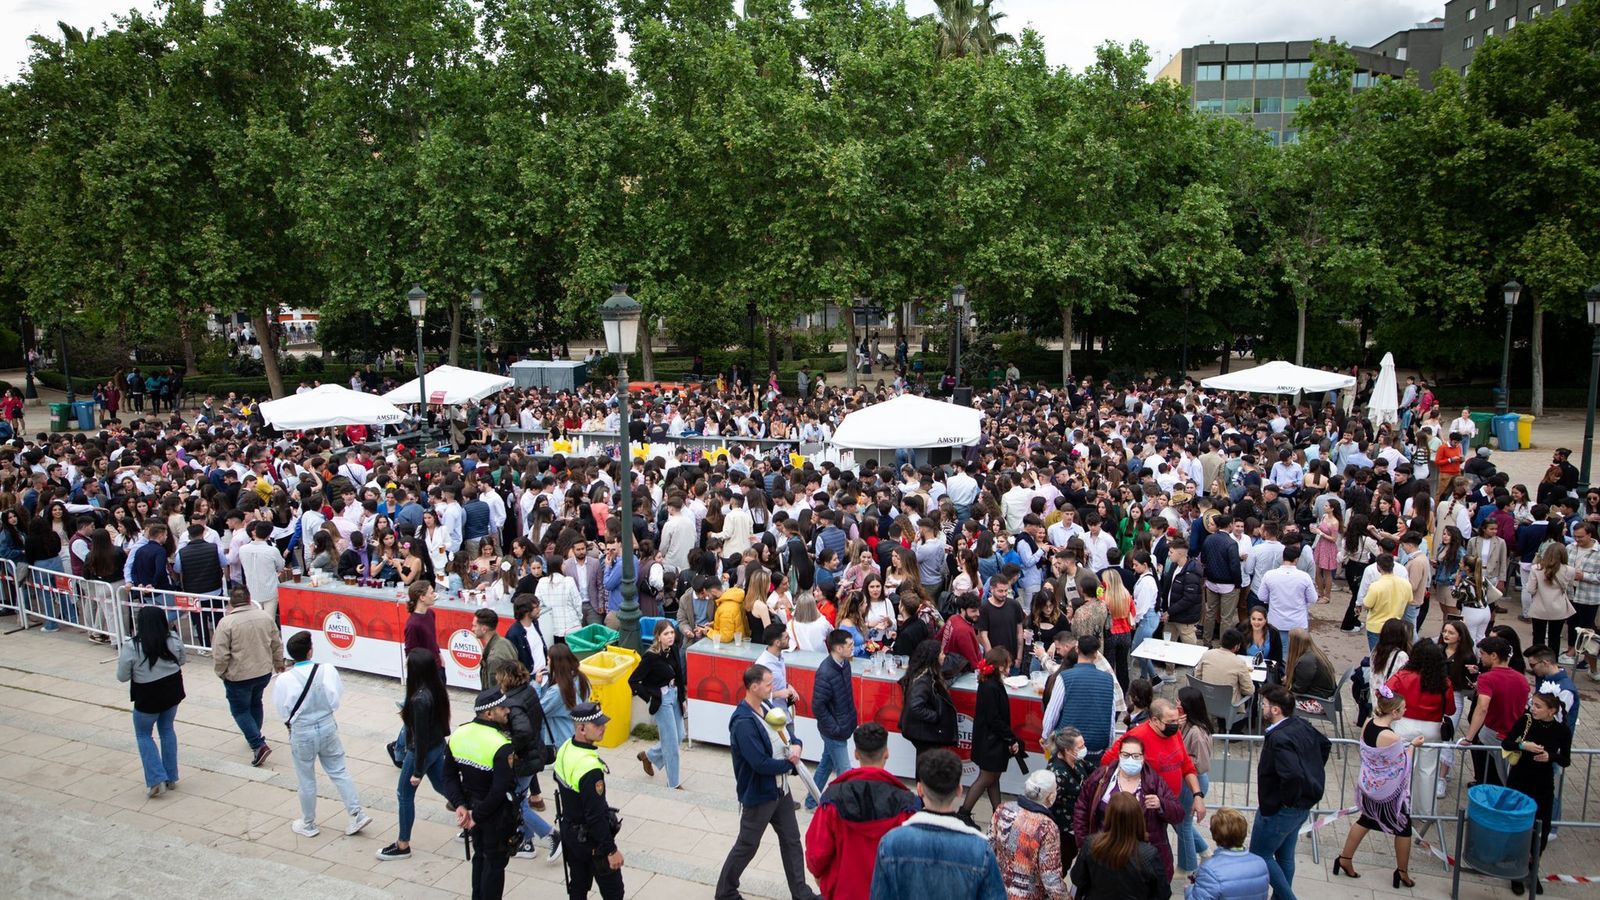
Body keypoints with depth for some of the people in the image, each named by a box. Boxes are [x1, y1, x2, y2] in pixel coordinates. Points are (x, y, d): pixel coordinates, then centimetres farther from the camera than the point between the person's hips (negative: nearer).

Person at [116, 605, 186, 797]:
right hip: (172, 691, 4)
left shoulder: (131, 647, -20)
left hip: (148, 697, -4)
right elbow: (181, 661, 8)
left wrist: (121, 656, 6)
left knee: (143, 734, 16)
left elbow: (122, 676, -9)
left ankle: (156, 779, 5)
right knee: (167, 729, 20)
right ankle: (171, 778, 24)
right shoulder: (173, 639, -8)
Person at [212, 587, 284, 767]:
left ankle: (259, 745, -7)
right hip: (264, 672, 5)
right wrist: (278, 663, 22)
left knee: (240, 710, 7)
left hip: (238, 676, -5)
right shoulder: (265, 616, -3)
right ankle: (254, 737, 39)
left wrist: (221, 672, 1)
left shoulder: (226, 622, -18)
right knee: (255, 703, 25)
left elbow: (220, 654, -17)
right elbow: (277, 644, 7)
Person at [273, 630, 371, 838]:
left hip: (302, 734, -2)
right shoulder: (327, 670, -16)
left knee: (306, 780, 14)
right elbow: (335, 700, -3)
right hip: (327, 727, 2)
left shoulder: (285, 679, -19)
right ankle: (357, 815, 15)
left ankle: (308, 824, 31)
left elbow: (283, 711, -6)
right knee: (339, 772, 15)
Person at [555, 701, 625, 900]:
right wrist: (611, 850, -20)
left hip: (569, 831, 9)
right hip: (590, 839, -9)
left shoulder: (565, 749, -4)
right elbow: (596, 815, -29)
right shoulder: (589, 768, -32)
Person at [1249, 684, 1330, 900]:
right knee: (1285, 856, 21)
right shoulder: (1302, 726, -1)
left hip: (1280, 809, -9)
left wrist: (1286, 799, -23)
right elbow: (1325, 744, 18)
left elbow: (1292, 775, -41)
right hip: (1303, 806, 9)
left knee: (1259, 855, 7)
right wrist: (1313, 773, 18)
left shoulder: (1279, 739, -30)